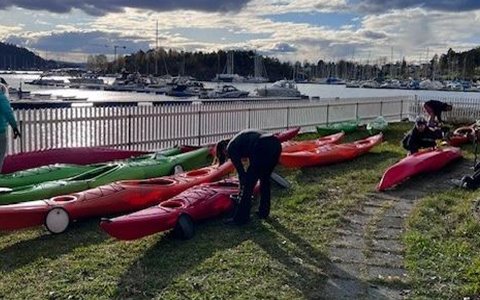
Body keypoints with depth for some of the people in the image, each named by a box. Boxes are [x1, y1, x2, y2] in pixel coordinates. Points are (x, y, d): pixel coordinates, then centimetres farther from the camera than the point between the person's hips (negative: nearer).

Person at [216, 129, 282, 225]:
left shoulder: (230, 148, 11)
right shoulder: (240, 139, 35)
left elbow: (241, 172, 10)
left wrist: (242, 191, 23)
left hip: (263, 149, -9)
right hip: (276, 144, 9)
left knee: (248, 184, 4)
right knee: (265, 179, 26)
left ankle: (240, 218, 10)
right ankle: (263, 212, 36)